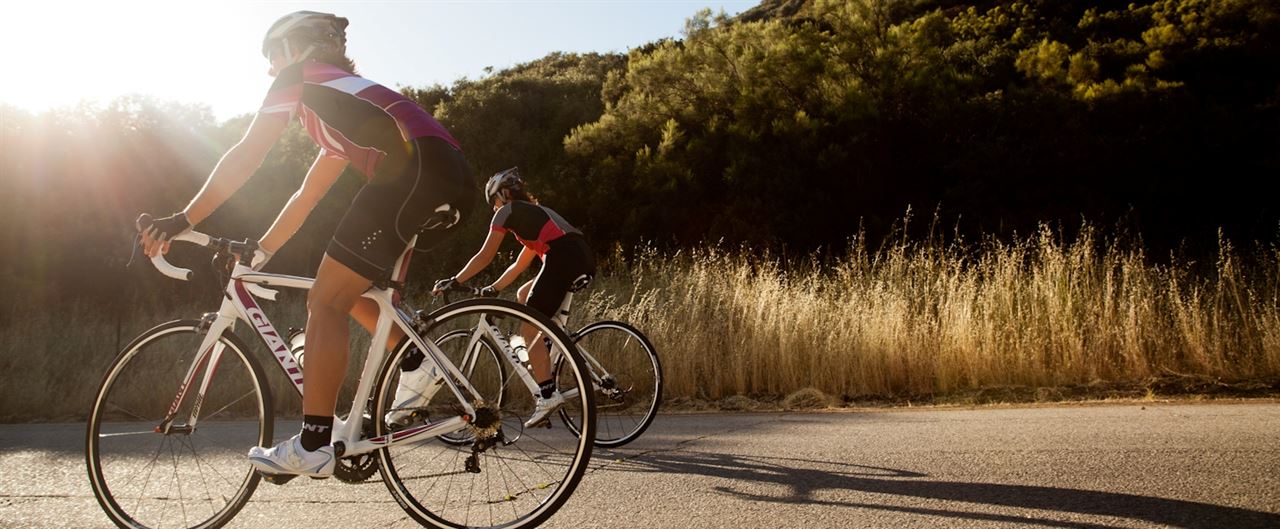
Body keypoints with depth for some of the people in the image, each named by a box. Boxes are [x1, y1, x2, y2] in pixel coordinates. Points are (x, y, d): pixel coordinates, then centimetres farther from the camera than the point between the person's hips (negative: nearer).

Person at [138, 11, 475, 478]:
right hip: (451, 182, 9)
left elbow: (246, 156, 6)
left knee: (327, 301, -4)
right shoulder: (340, 105, 38)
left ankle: (313, 447, -6)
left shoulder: (301, 76, 14)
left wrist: (183, 219, 9)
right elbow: (306, 197, 38)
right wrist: (257, 256, 40)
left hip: (416, 170, -9)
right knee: (352, 292, 22)